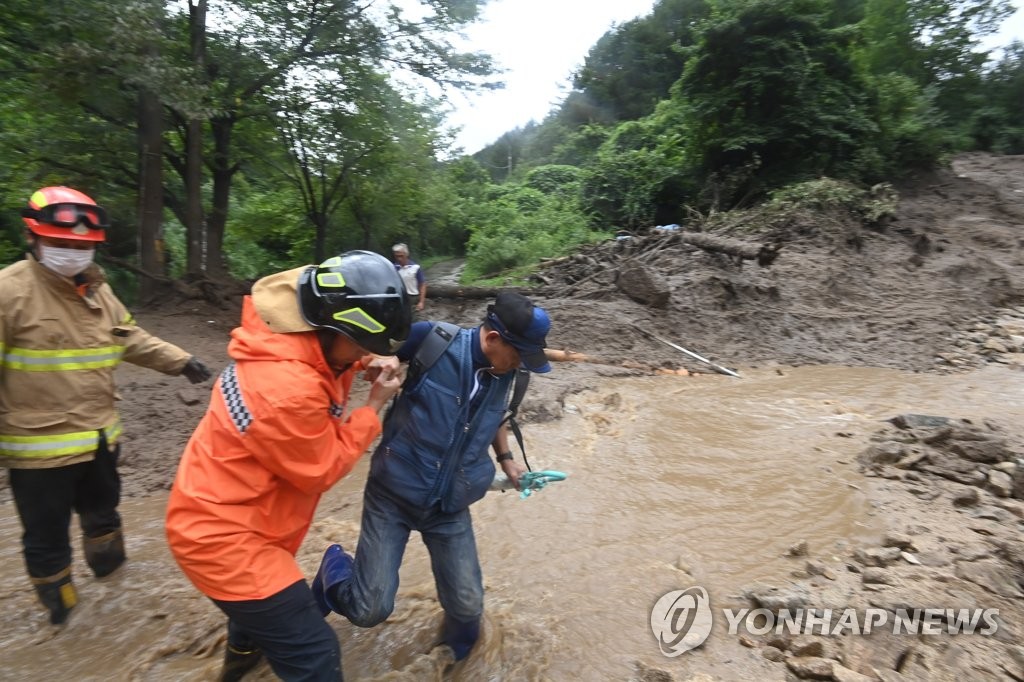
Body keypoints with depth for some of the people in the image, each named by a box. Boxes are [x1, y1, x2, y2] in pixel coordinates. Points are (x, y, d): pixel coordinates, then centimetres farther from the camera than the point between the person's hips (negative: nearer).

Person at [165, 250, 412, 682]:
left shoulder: (293, 337, -9)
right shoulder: (287, 390, -35)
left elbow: (326, 367, 10)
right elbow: (322, 470, -22)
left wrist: (361, 367, -11)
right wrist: (375, 405, -18)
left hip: (229, 516, 10)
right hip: (224, 534, -10)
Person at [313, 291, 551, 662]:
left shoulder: (504, 372, -3)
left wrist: (505, 457, 11)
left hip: (449, 507, 4)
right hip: (393, 495, -4)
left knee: (467, 606, 7)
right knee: (370, 610, -3)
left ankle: (461, 645, 45)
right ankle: (335, 566, 32)